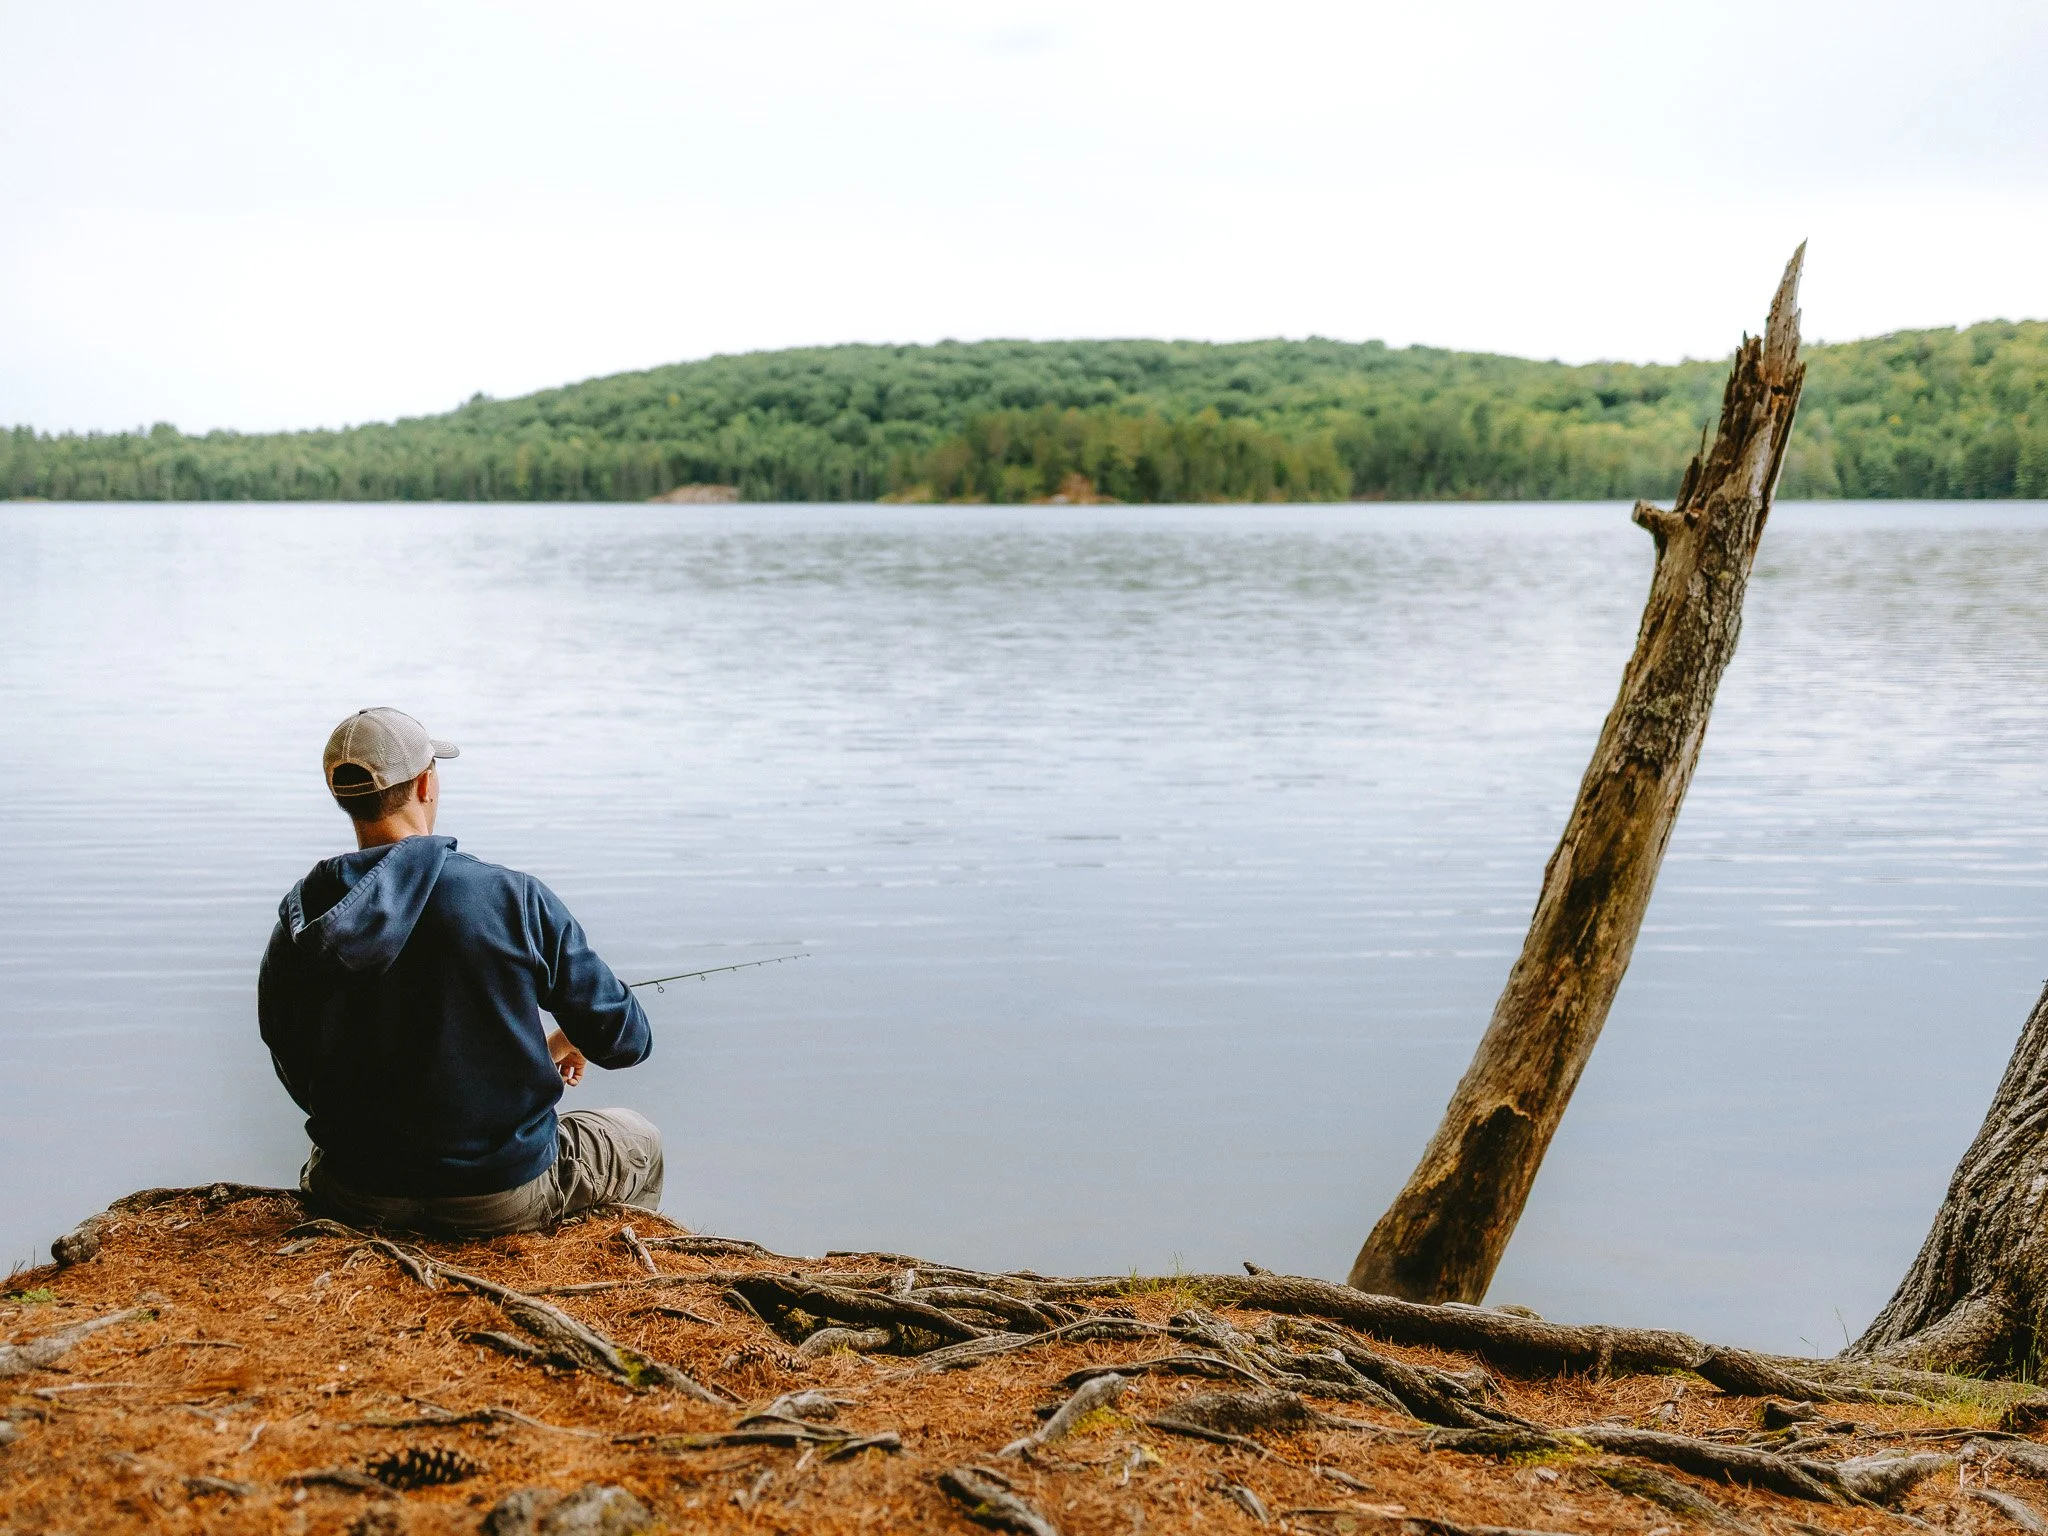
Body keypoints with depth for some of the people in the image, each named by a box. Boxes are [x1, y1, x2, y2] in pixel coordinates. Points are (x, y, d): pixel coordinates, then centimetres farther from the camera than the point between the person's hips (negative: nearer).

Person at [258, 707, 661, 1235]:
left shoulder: (297, 929, -6)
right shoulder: (514, 899, -16)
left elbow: (303, 1084, 6)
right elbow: (625, 1037, -8)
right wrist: (571, 1039, 16)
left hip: (357, 1204, 4)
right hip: (505, 1199, -3)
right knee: (638, 1140, 27)